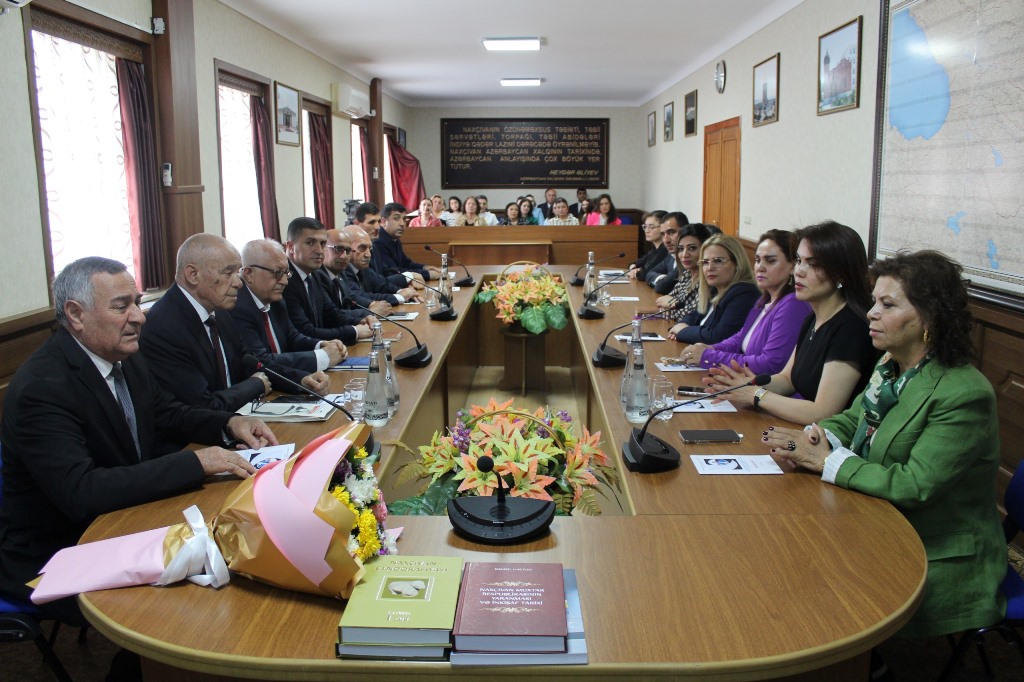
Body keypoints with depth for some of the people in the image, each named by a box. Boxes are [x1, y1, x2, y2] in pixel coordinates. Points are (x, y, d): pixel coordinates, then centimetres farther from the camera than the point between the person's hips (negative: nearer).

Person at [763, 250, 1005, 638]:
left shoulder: (964, 395, -22)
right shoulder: (892, 366, 3)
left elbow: (914, 485, -26)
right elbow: (853, 419, 14)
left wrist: (826, 461, -21)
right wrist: (817, 439, -10)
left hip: (940, 559, -7)